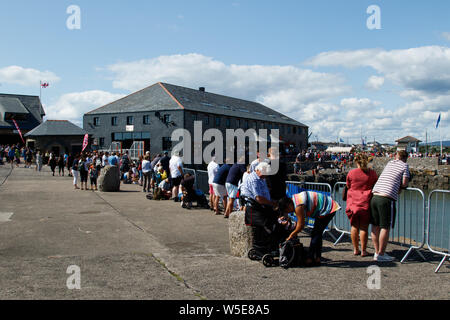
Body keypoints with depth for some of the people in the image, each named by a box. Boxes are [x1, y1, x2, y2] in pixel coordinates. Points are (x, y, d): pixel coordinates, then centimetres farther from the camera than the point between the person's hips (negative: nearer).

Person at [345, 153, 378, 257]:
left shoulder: (351, 173, -2)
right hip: (366, 202, -1)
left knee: (354, 226, 10)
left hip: (353, 202, 1)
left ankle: (356, 249, 17)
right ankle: (363, 251, 8)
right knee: (364, 227, 3)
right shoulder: (372, 173, -3)